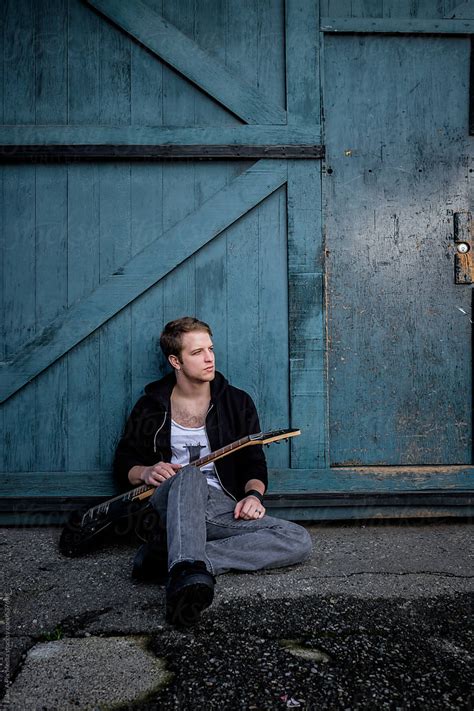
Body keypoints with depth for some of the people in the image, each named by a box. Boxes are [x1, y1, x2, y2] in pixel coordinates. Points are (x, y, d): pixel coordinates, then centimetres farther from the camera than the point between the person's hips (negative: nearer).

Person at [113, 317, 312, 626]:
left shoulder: (237, 402, 12)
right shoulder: (151, 406, 9)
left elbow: (254, 461, 13)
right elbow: (123, 461, 13)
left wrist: (253, 494, -9)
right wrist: (145, 472, -11)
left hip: (221, 508, 3)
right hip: (167, 504, -2)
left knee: (300, 541, -22)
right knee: (189, 476, -38)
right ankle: (188, 570, -58)